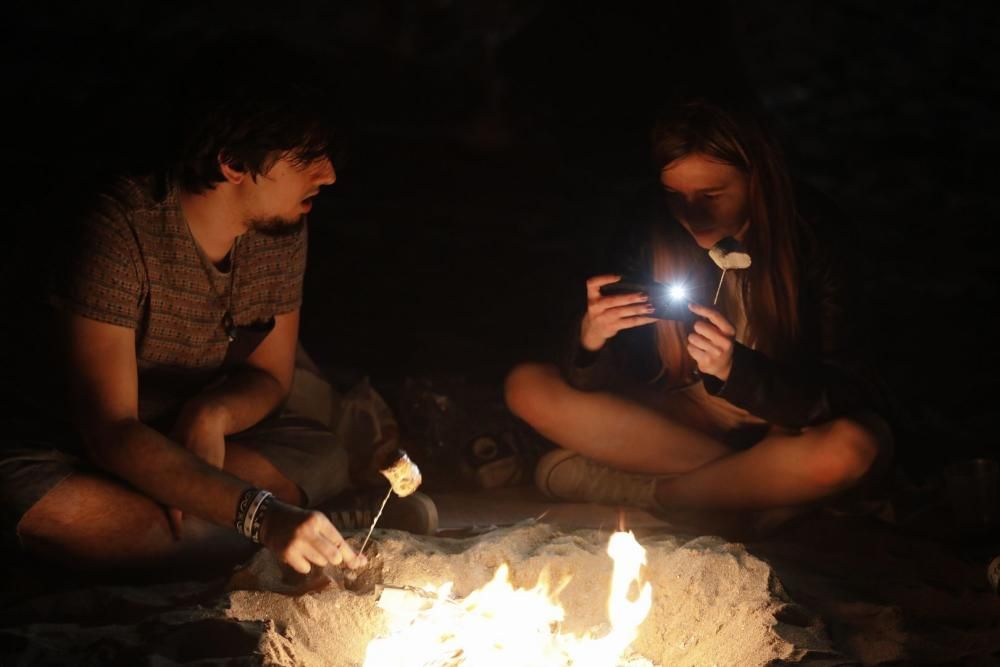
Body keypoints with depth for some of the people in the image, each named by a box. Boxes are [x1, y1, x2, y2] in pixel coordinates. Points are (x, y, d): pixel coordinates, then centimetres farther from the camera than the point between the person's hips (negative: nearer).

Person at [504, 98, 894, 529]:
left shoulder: (814, 237, -18)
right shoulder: (660, 239, -10)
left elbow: (840, 396, -22)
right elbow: (596, 386, -9)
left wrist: (735, 370, -38)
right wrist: (591, 340, -32)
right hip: (691, 418, 4)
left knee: (851, 451, -40)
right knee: (527, 386, -13)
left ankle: (652, 491, -17)